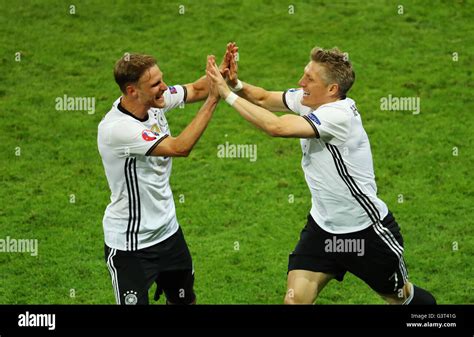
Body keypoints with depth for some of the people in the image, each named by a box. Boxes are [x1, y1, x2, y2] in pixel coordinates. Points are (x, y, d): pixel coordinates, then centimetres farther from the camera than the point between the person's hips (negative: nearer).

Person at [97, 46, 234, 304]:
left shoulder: (155, 100, -7)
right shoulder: (116, 128, -30)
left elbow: (196, 89, 7)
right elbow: (180, 147, -31)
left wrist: (220, 73, -15)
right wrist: (212, 100, -30)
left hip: (168, 230, 8)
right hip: (129, 243, -8)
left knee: (184, 300, 18)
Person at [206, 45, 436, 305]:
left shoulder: (338, 115, -28)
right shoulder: (308, 100, -4)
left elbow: (276, 127, -36)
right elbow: (264, 99, 4)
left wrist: (228, 95, -30)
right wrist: (237, 84, -19)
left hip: (369, 231, -7)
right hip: (323, 227, 7)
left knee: (402, 296, 14)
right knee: (294, 299, -7)